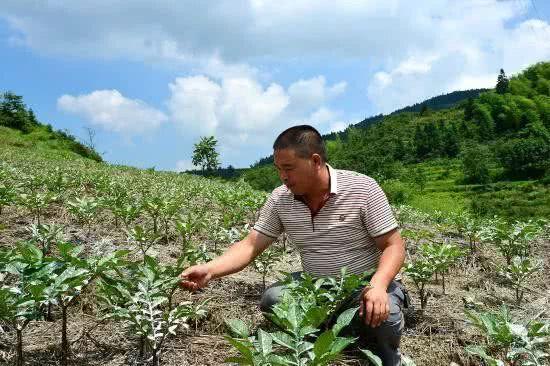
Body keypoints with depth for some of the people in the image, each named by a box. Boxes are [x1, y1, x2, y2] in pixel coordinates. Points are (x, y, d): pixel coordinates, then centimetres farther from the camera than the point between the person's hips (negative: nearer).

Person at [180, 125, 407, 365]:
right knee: (272, 299, -22)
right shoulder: (280, 199, -6)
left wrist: (378, 286, -34)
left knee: (383, 319, -33)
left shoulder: (363, 188, -17)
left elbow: (393, 246, -15)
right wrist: (209, 270, -23)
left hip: (368, 285, -3)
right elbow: (251, 245, -7)